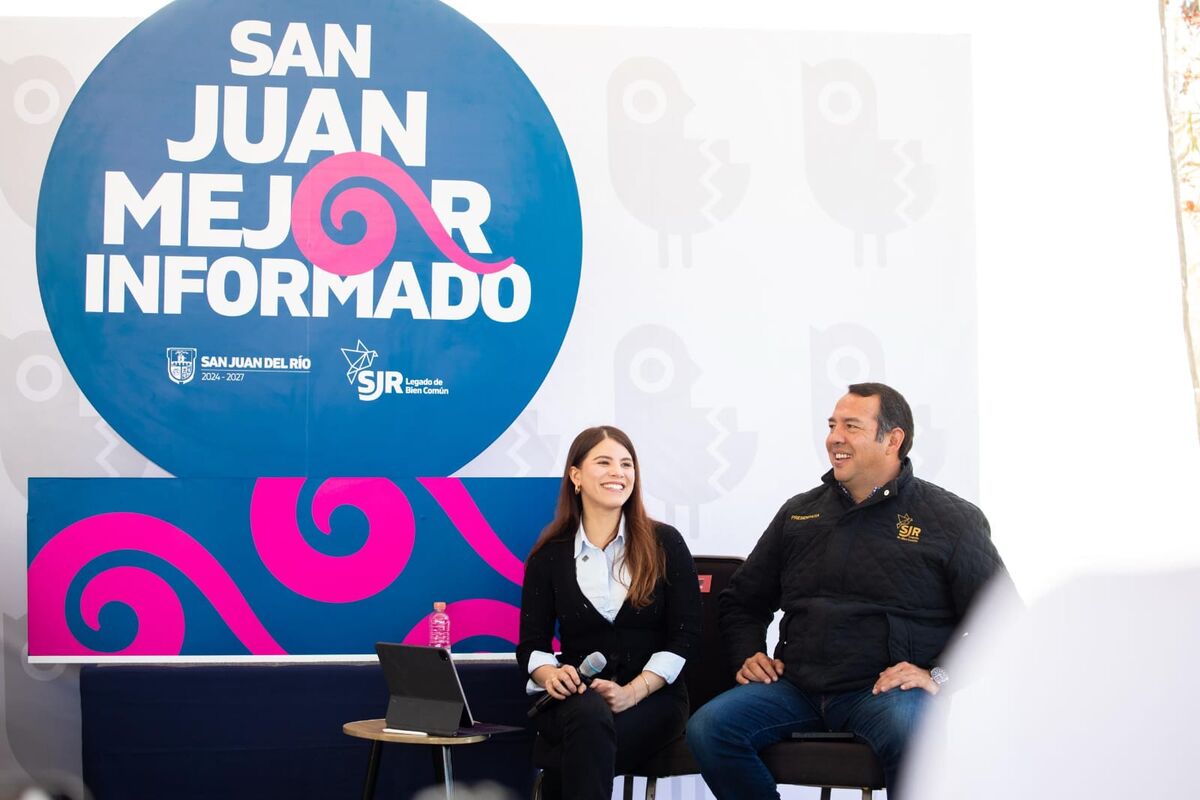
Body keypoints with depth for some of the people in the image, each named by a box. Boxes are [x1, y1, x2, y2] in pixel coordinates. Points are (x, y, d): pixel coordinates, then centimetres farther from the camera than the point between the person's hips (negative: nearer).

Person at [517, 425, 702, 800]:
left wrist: (633, 692, -15)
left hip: (652, 697, -1)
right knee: (590, 715, -37)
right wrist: (549, 674, -17)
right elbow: (532, 643, 7)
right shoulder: (549, 555, 8)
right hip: (577, 697, 1)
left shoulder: (665, 544, 4)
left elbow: (685, 636, -1)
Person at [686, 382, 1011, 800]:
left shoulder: (951, 519, 5)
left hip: (884, 689, -4)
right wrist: (747, 655, 10)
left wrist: (939, 675, -10)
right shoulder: (800, 512, 18)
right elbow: (741, 600, 28)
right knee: (707, 728, -21)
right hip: (795, 684, 4)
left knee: (915, 739, -38)